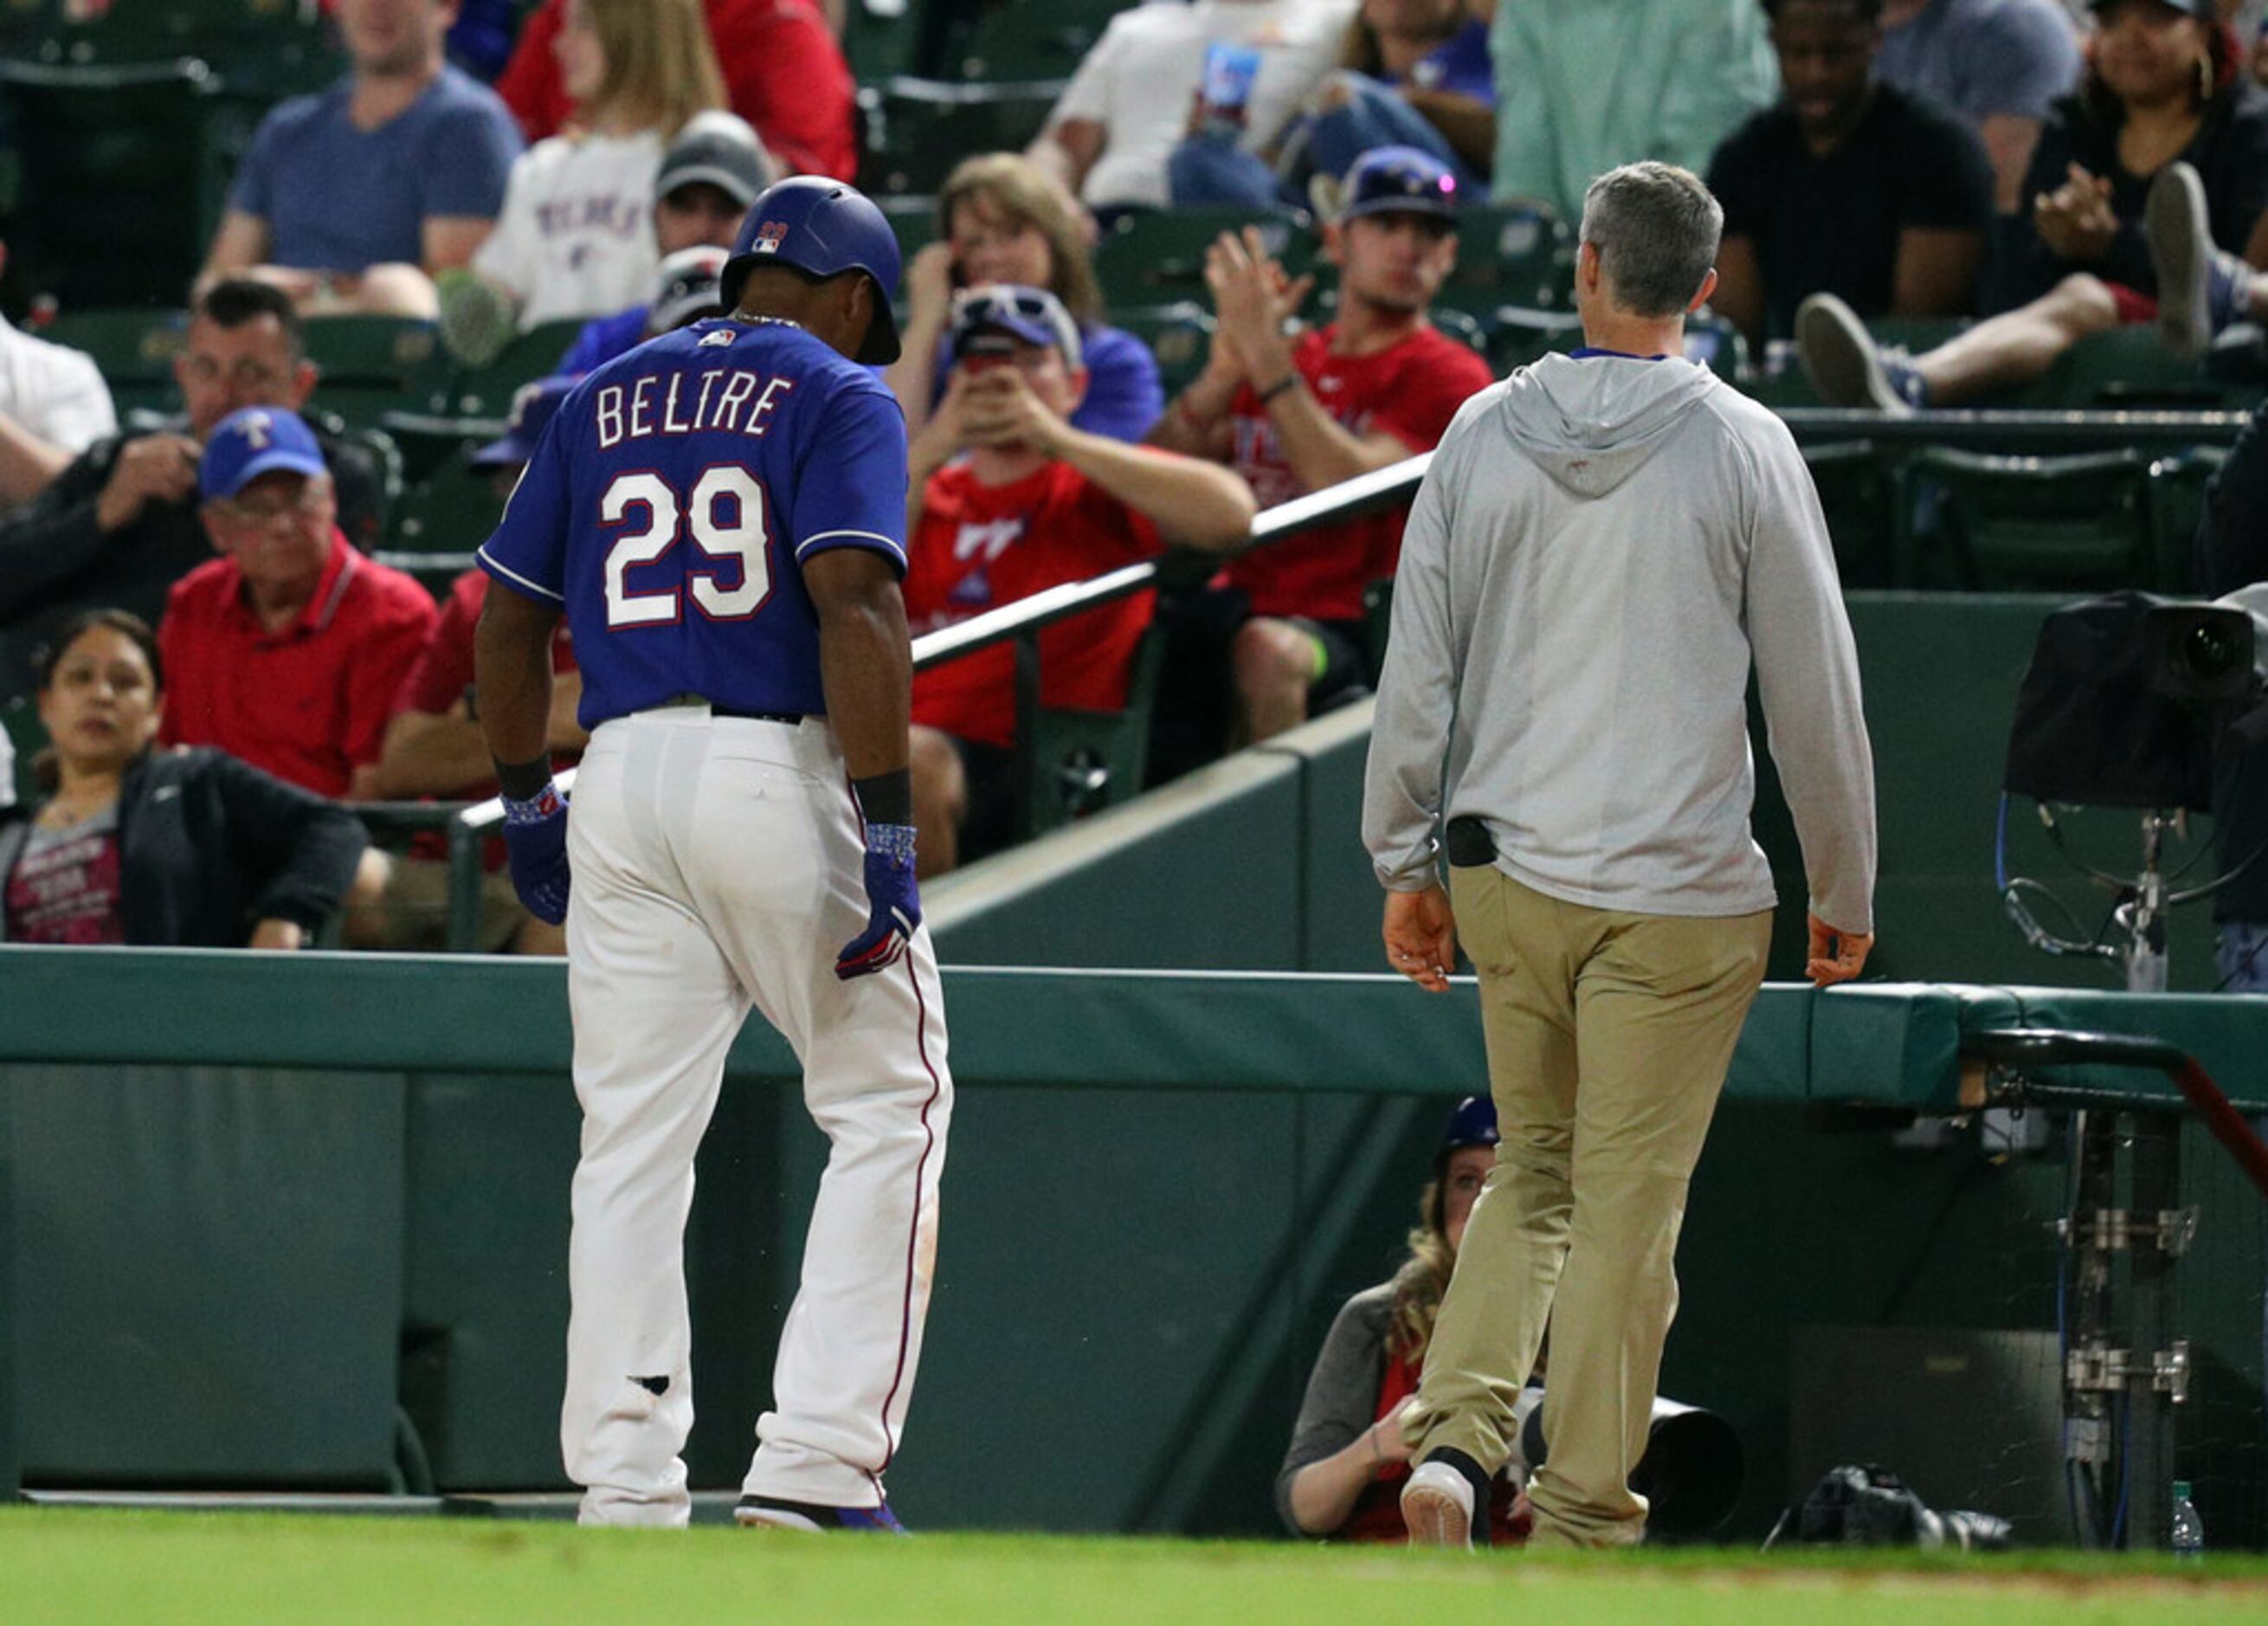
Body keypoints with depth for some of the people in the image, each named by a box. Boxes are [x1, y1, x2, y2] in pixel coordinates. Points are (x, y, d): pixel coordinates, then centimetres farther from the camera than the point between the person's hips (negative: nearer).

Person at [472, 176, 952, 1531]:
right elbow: (855, 610, -13)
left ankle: (625, 1485, 2)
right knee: (893, 1106, 5)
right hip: (781, 774, -5)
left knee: (633, 1140, 7)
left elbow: (511, 618, 15)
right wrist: (887, 843, -16)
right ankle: (816, 1467, -5)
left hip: (622, 778, 5)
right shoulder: (841, 399, 0)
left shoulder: (604, 403, 17)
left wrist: (526, 806, 22)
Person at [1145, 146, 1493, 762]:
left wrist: (1267, 360, -12)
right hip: (1234, 604, 5)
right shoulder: (1292, 358, 22)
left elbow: (1351, 490, -12)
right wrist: (1225, 371, -5)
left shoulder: (1446, 377, 6)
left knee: (1266, 649, -37)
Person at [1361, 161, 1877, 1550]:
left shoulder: (1485, 434, 0)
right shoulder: (1742, 448, -7)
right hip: (1678, 895, -3)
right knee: (1628, 1206, 4)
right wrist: (1845, 889, 8)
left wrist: (1407, 864, 14)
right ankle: (1582, 1518, 6)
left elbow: (1417, 669, 4)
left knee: (1532, 1172, 18)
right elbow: (1816, 688, -3)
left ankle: (1455, 1437, 1)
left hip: (1505, 875, 3)